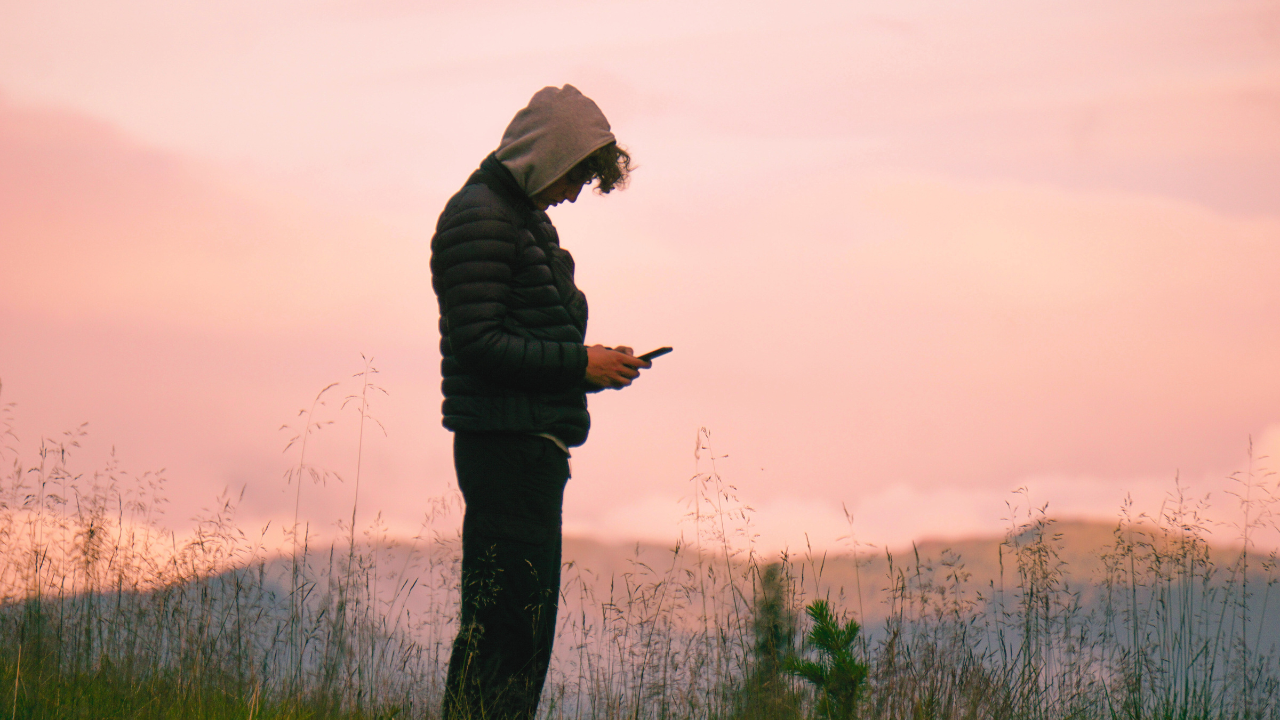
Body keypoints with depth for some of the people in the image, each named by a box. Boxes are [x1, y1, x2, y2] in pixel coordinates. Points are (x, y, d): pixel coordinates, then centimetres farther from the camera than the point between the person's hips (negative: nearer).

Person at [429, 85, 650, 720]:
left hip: (532, 446, 10)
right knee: (506, 621, -11)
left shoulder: (523, 216, 21)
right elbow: (478, 343, -17)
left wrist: (589, 365, 9)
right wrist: (579, 364, -14)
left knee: (527, 622, 10)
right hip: (505, 445, -10)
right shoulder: (479, 215, -10)